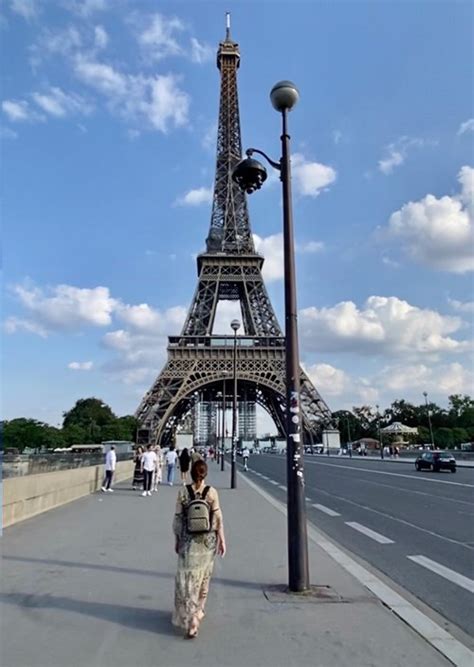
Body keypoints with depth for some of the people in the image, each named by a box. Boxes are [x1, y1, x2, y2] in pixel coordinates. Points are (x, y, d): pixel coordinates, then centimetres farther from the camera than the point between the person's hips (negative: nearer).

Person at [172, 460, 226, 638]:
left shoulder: (183, 491, -9)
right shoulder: (212, 492, -10)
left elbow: (177, 518, -4)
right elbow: (218, 519, -6)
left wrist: (177, 539, 8)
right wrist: (221, 540, 3)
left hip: (188, 540, -1)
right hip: (207, 540, 1)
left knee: (187, 579, 9)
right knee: (203, 578, 19)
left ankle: (190, 619, 8)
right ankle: (198, 611, 33)